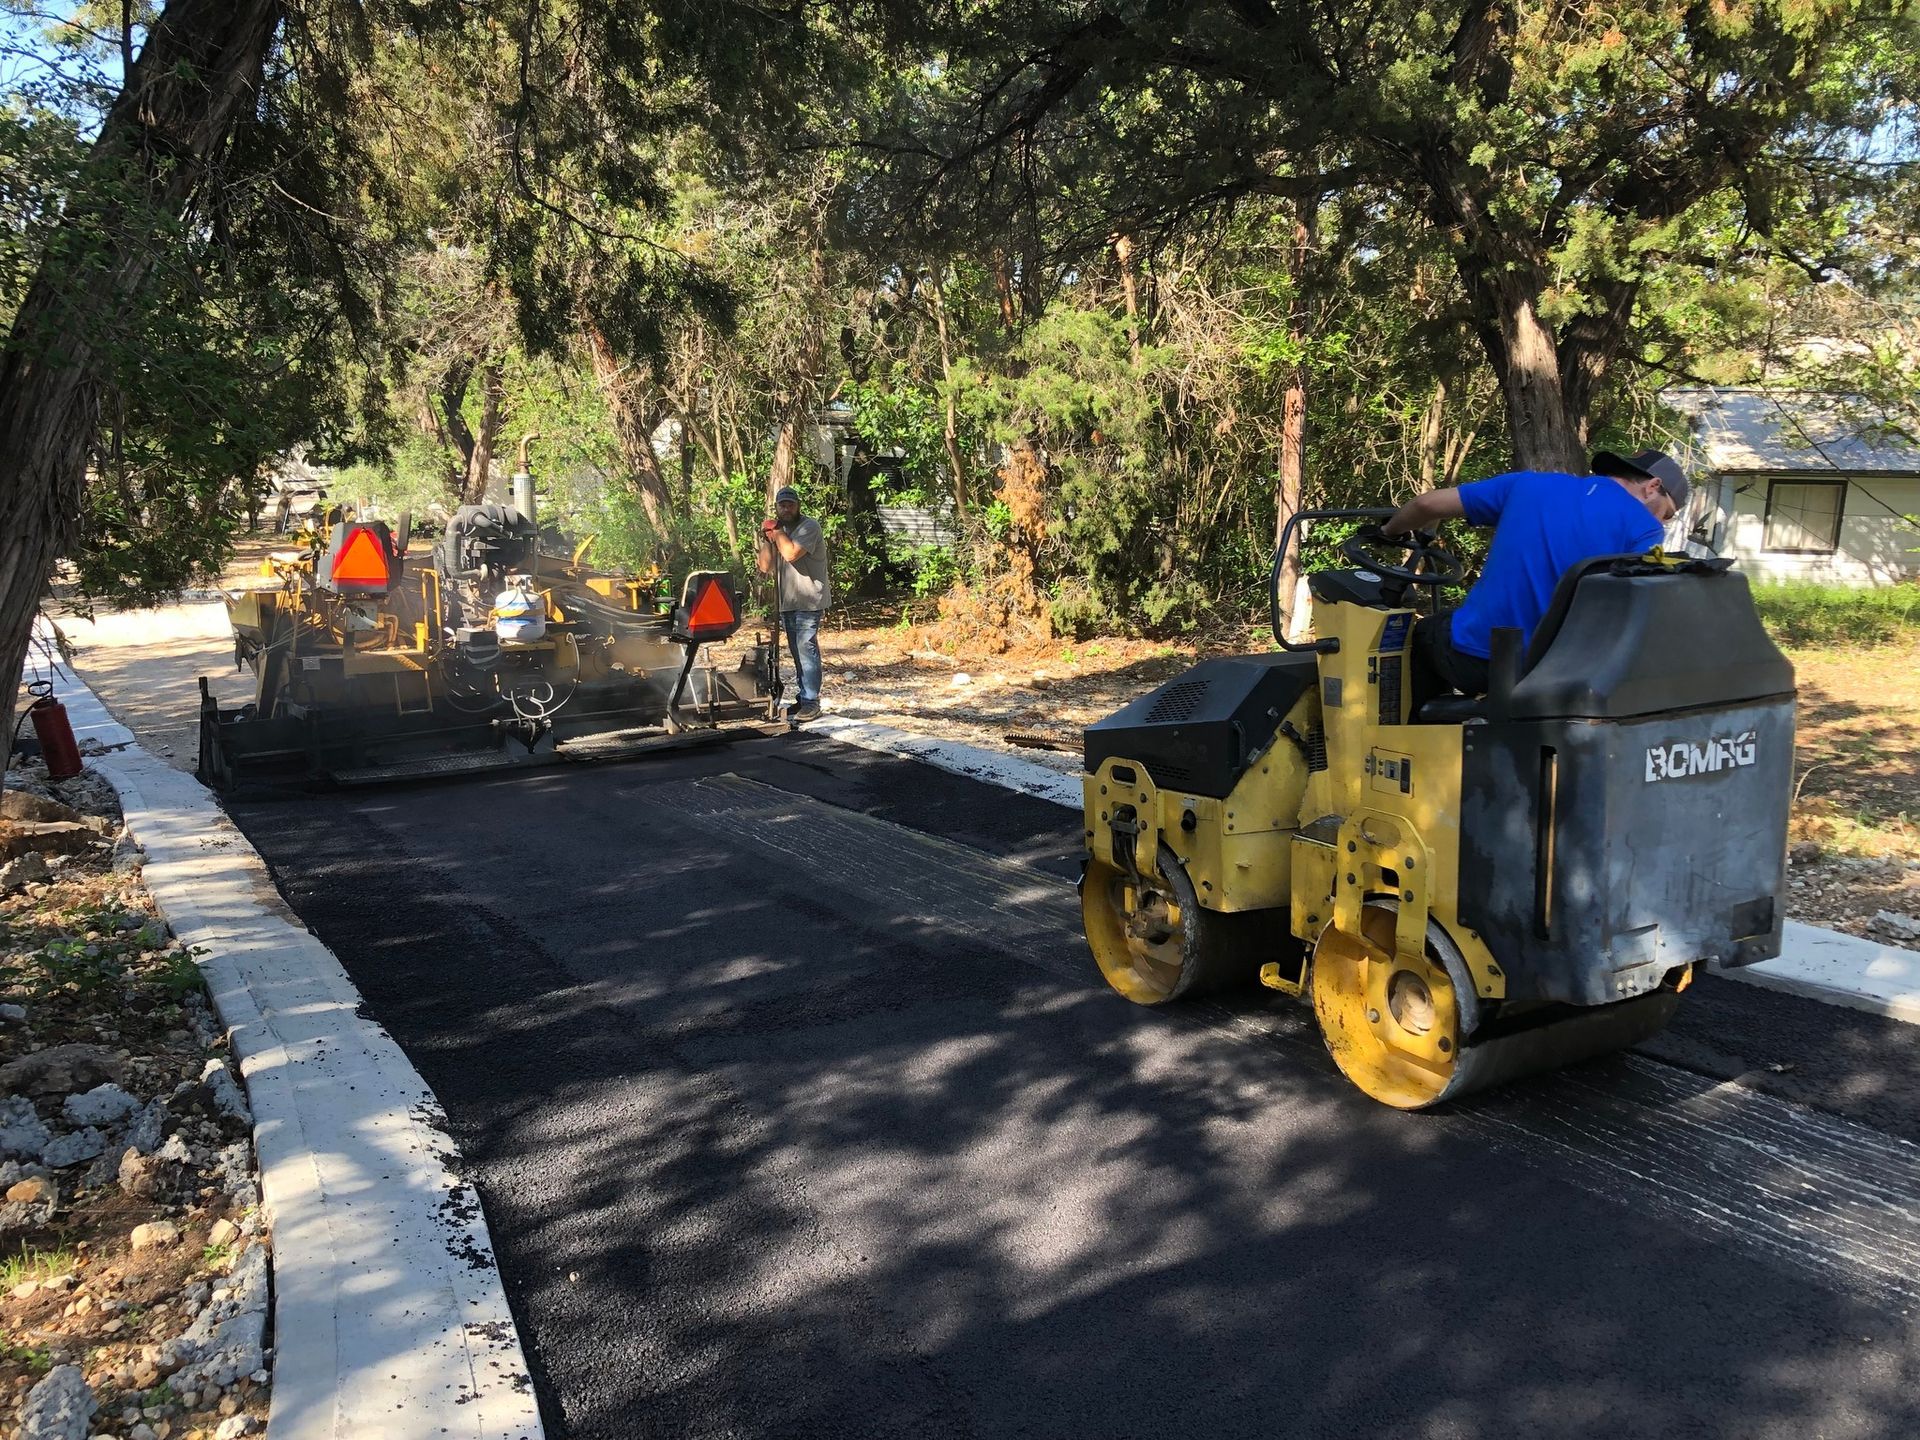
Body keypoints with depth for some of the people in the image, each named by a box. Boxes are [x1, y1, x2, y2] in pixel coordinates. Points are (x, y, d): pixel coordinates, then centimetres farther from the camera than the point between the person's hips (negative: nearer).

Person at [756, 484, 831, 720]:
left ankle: (811, 702, -9)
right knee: (797, 652, 12)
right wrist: (767, 539, -5)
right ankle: (803, 698, 20)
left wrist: (776, 532, -12)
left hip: (808, 601, -8)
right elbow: (765, 567, 8)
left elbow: (791, 553, -26)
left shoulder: (809, 526, -10)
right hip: (787, 602, 8)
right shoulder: (779, 530, 14)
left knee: (806, 650, -11)